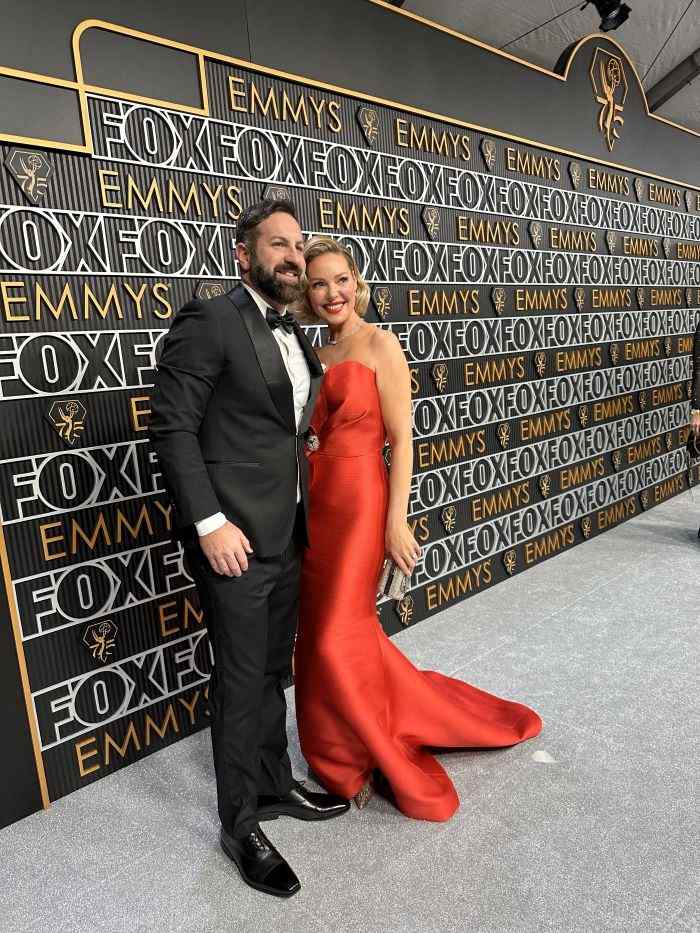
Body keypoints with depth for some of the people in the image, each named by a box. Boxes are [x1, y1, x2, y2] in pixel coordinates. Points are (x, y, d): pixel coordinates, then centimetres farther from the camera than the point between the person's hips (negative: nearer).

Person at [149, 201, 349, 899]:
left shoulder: (293, 336, 14)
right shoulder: (208, 323, -10)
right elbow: (172, 427, -15)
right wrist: (210, 523, -20)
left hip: (286, 535, 8)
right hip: (234, 537, -7)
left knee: (273, 670, 20)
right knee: (240, 681, 6)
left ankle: (274, 784, 41)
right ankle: (241, 825, 26)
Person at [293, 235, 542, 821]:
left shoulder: (378, 344, -4)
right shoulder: (318, 357, 15)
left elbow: (401, 438, -10)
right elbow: (312, 436, 13)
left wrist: (396, 521, -15)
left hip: (357, 503, -7)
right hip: (314, 506, 7)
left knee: (336, 637, -4)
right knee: (321, 634, 12)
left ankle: (355, 761, 23)